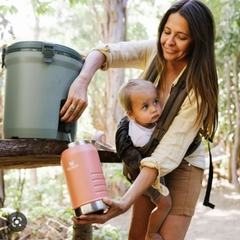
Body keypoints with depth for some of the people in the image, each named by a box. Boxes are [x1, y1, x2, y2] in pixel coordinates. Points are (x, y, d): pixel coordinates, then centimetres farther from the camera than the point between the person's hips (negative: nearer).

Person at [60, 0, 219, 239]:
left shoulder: (198, 87, -29)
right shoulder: (154, 51, -16)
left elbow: (168, 153, -34)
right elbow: (105, 51, -18)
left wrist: (123, 204, -44)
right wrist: (82, 82, -42)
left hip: (182, 164, -4)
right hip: (145, 157, 4)